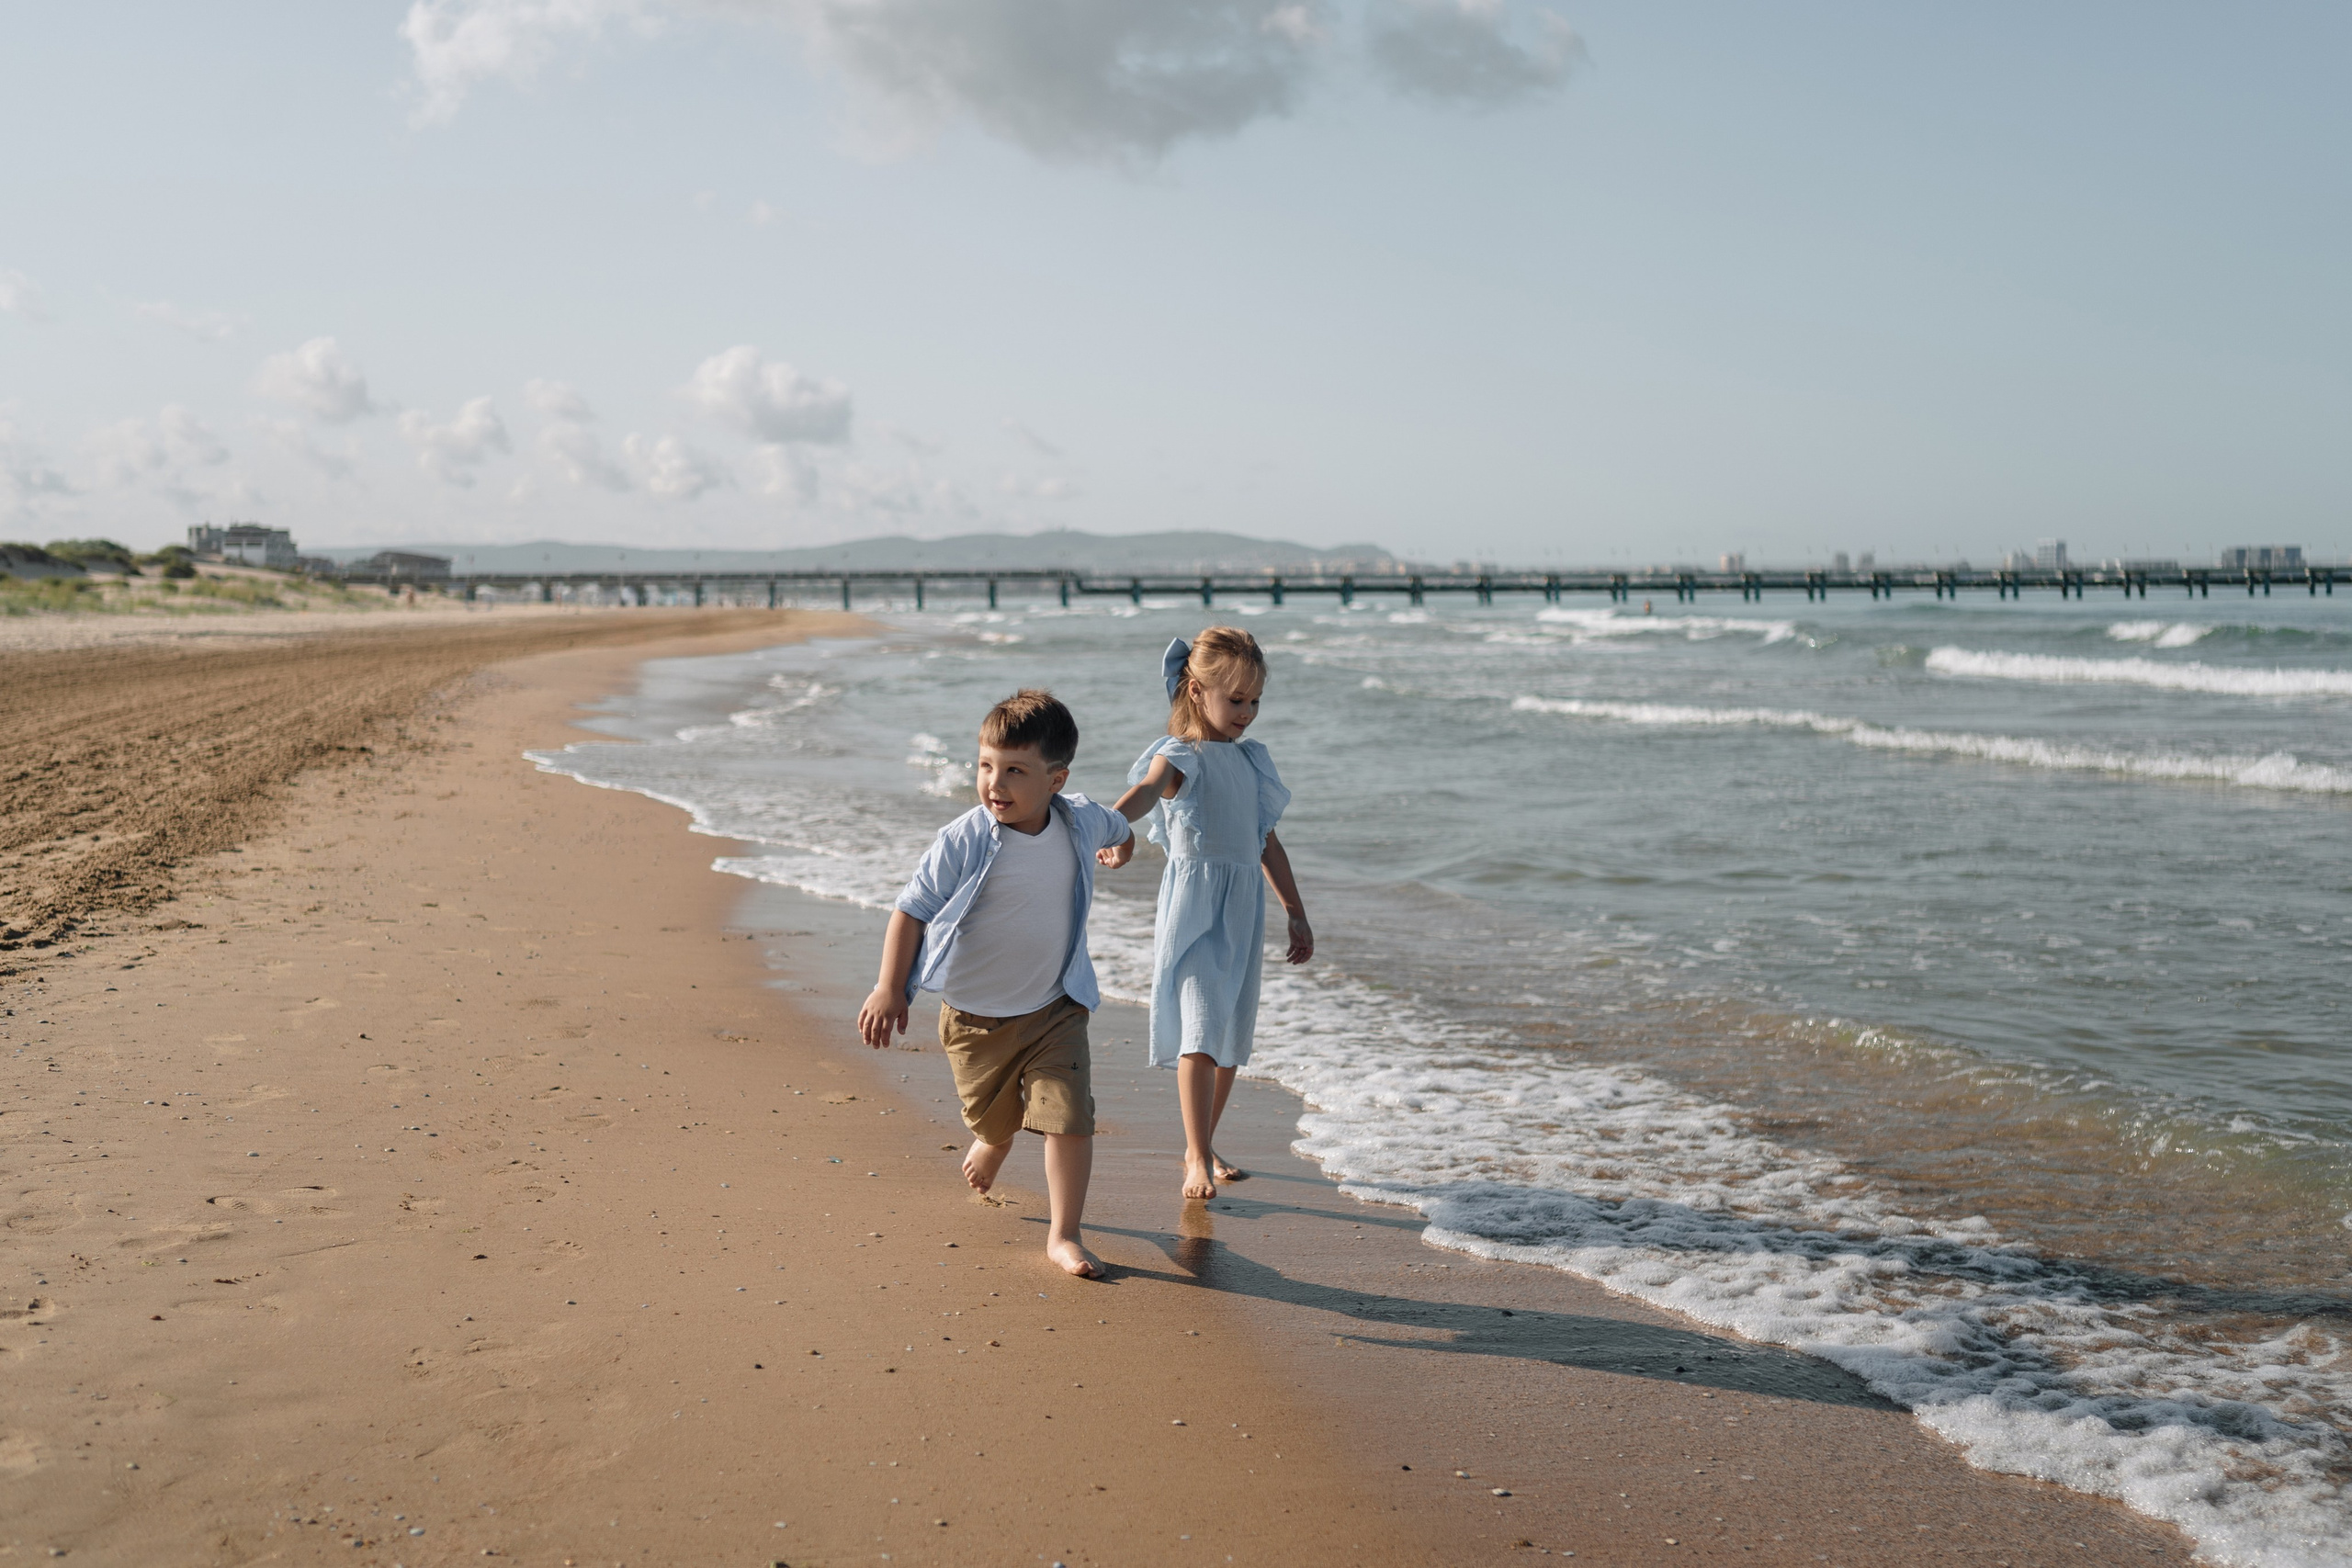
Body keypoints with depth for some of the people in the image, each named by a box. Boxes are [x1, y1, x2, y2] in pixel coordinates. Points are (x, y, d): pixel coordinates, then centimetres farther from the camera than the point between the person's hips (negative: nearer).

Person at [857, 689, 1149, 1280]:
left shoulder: (1080, 821, -9)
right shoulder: (963, 842, -20)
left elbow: (1118, 826, 19)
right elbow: (912, 910, -13)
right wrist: (890, 989, -17)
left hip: (1055, 1010, 1)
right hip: (975, 1018, -1)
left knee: (1071, 1119, -9)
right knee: (995, 1121, 17)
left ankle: (1063, 1234, 6)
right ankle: (992, 1145, 55)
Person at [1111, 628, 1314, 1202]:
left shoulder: (1251, 760, 14)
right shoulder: (1181, 755, -7)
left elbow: (1267, 842, 22)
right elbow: (1146, 791, -31)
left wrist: (1297, 913, 23)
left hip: (1244, 907, 7)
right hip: (1194, 901, -7)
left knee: (1233, 1034, 11)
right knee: (1200, 1030, -14)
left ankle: (1202, 1145, 25)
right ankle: (1197, 1159, -9)